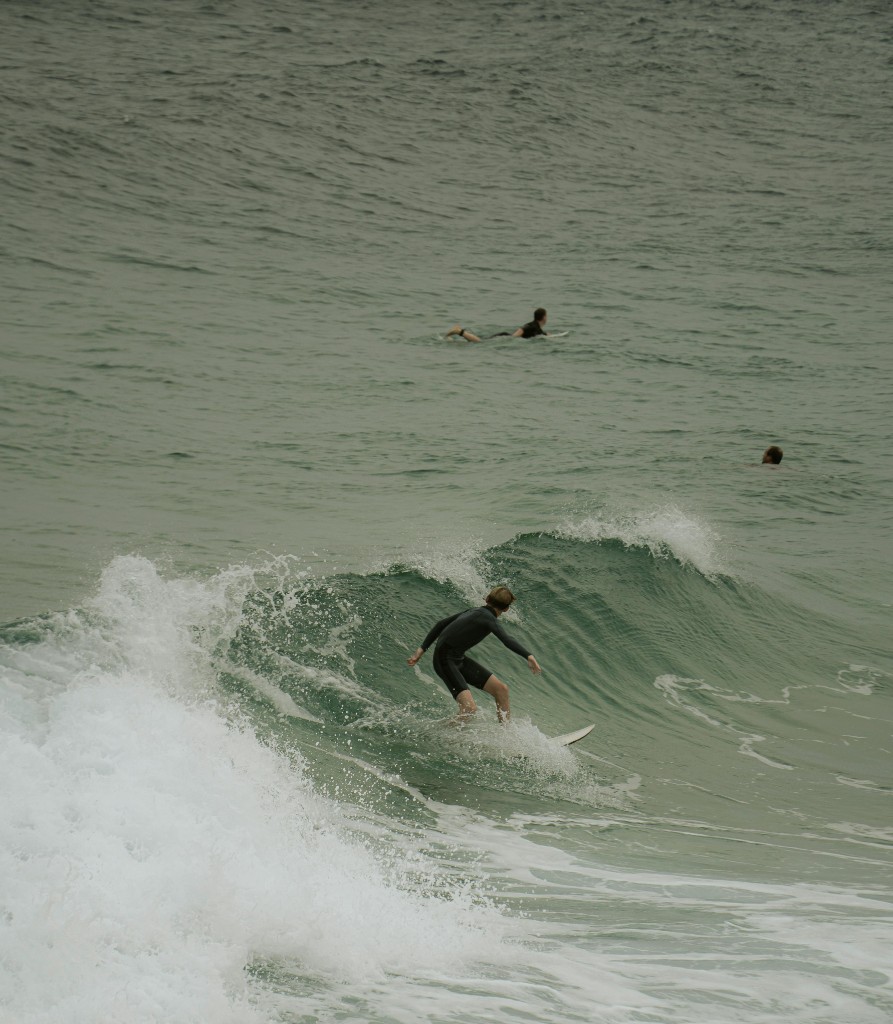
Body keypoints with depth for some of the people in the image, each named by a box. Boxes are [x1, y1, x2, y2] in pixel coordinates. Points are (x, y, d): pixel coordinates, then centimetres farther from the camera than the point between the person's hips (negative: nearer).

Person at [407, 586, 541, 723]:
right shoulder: (488, 618, -16)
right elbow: (506, 640, -34)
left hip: (459, 659, 10)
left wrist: (422, 649, 20)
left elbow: (441, 624, 17)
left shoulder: (473, 612, 12)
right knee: (470, 708, -27)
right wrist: (529, 656, -46)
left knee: (501, 689, 5)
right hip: (445, 660, -10)